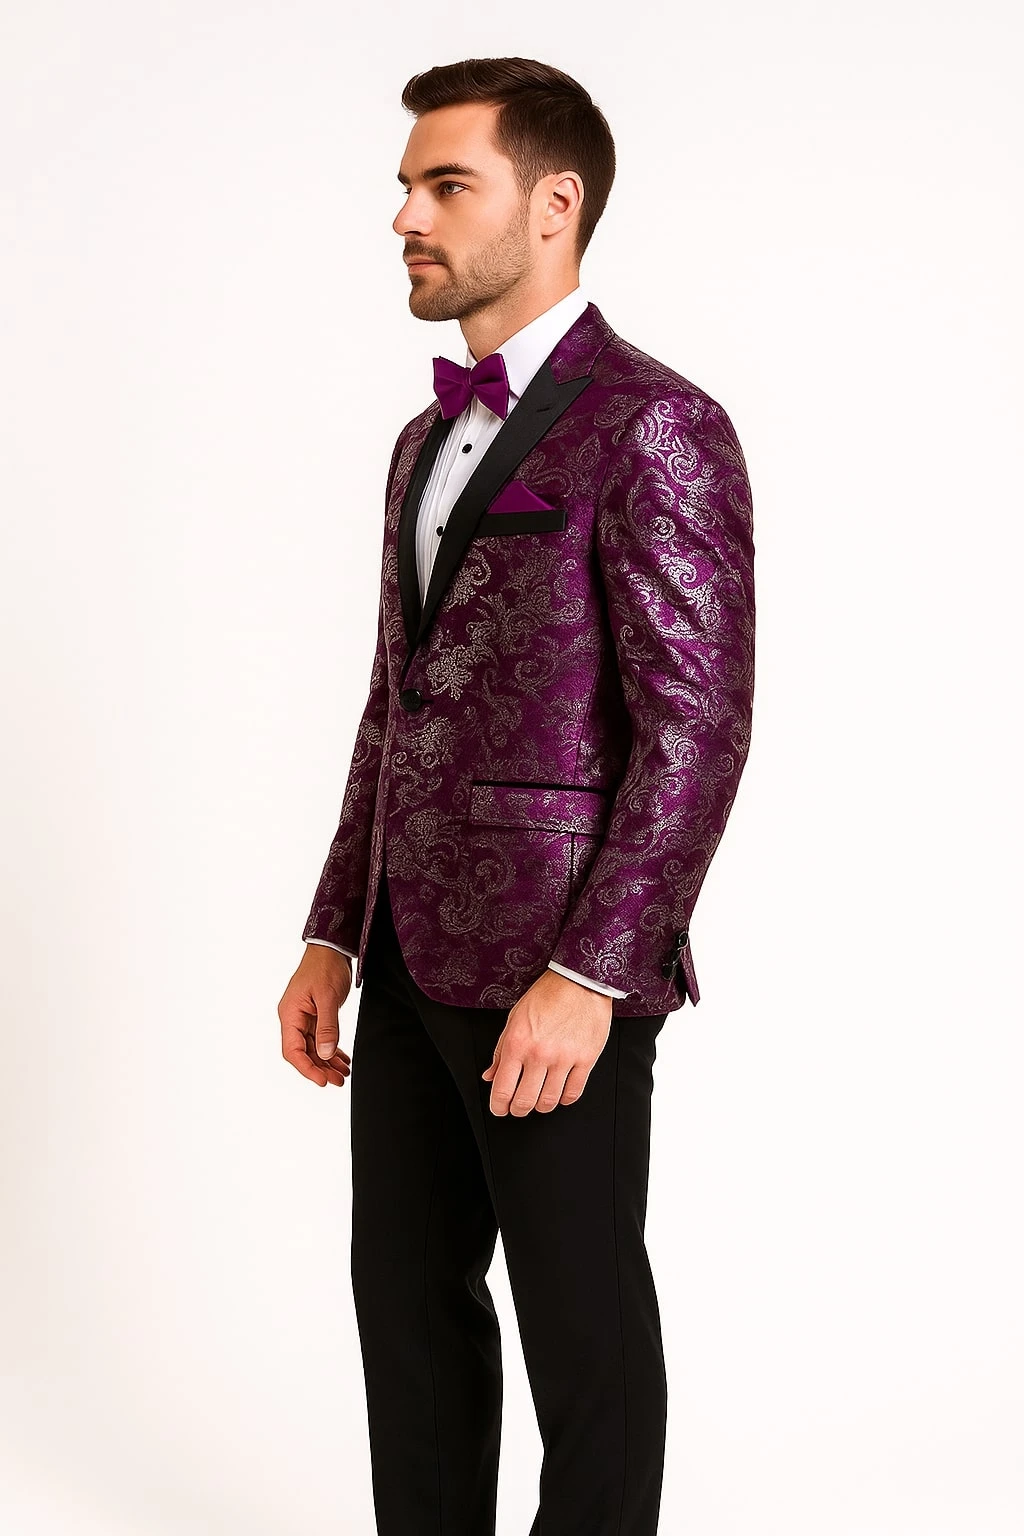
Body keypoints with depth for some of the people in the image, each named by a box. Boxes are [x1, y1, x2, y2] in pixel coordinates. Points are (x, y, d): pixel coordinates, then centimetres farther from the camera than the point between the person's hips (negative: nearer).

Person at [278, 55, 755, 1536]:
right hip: (420, 953, 8)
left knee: (580, 1324, 6)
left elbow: (698, 725, -18)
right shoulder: (434, 438, 15)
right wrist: (336, 937, 13)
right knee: (409, 1288, 16)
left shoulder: (653, 425, -12)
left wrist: (589, 977, -22)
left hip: (558, 969, -8)